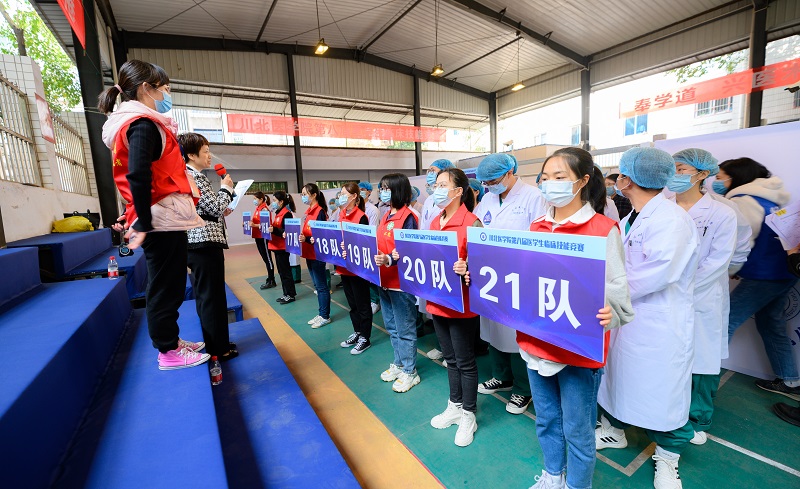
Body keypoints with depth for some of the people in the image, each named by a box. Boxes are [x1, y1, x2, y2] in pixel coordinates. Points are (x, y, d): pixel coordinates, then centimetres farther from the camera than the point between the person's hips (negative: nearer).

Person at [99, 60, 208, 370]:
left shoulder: (134, 123, 20)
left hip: (163, 219, 10)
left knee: (165, 286, 17)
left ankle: (171, 341, 31)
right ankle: (168, 353, 13)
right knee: (166, 287, 0)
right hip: (164, 219, -10)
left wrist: (136, 217, 23)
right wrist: (143, 223, -19)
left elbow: (138, 174, 21)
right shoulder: (142, 123, -12)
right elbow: (138, 176, -23)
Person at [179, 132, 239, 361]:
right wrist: (226, 188, -1)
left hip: (195, 243, 11)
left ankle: (214, 343, 27)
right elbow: (215, 207, -15)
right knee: (213, 297, -3)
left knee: (205, 296, 15)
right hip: (205, 244, -10)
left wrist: (221, 211, 17)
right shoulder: (195, 177, -12)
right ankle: (218, 350, 7)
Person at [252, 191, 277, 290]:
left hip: (263, 237, -9)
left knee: (268, 259, -2)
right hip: (258, 237, 9)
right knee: (265, 259, 15)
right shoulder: (257, 209, 12)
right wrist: (250, 223, 2)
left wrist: (254, 225, -27)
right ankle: (269, 279, 24)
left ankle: (272, 281, 6)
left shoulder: (265, 209, -13)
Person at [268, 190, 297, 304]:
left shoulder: (286, 214, -15)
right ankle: (286, 294, 24)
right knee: (282, 271, 14)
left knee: (285, 271, -1)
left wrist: (274, 230, -29)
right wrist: (270, 228, 5)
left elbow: (287, 232, -20)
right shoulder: (278, 213, 13)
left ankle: (290, 295, 10)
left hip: (283, 247, -10)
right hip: (278, 247, 10)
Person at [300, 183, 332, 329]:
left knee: (321, 286, 1)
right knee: (317, 285, 16)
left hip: (317, 254, -9)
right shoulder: (309, 211, 11)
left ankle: (325, 316, 13)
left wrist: (306, 239, -30)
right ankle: (321, 313, 27)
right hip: (309, 254, 9)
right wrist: (300, 236, -1)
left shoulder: (320, 212, -15)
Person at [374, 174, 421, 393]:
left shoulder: (407, 217, -15)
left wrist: (389, 259, -32)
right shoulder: (386, 216, 11)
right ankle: (398, 363, 37)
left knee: (405, 329, 5)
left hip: (401, 282, -9)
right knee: (392, 327, 20)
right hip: (384, 280, 9)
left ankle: (409, 372, 21)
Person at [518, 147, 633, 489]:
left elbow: (616, 287, -12)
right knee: (546, 419, 23)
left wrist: (610, 313, -32)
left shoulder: (603, 229, -11)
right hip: (536, 341, 6)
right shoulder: (537, 228, 5)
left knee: (577, 428, 13)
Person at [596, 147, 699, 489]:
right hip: (622, 317, 8)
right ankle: (613, 429, 43)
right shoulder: (628, 220, 9)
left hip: (660, 328, -8)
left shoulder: (671, 220, -19)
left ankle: (666, 455, 34)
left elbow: (656, 273, -27)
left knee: (661, 389, 9)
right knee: (615, 376, 20)